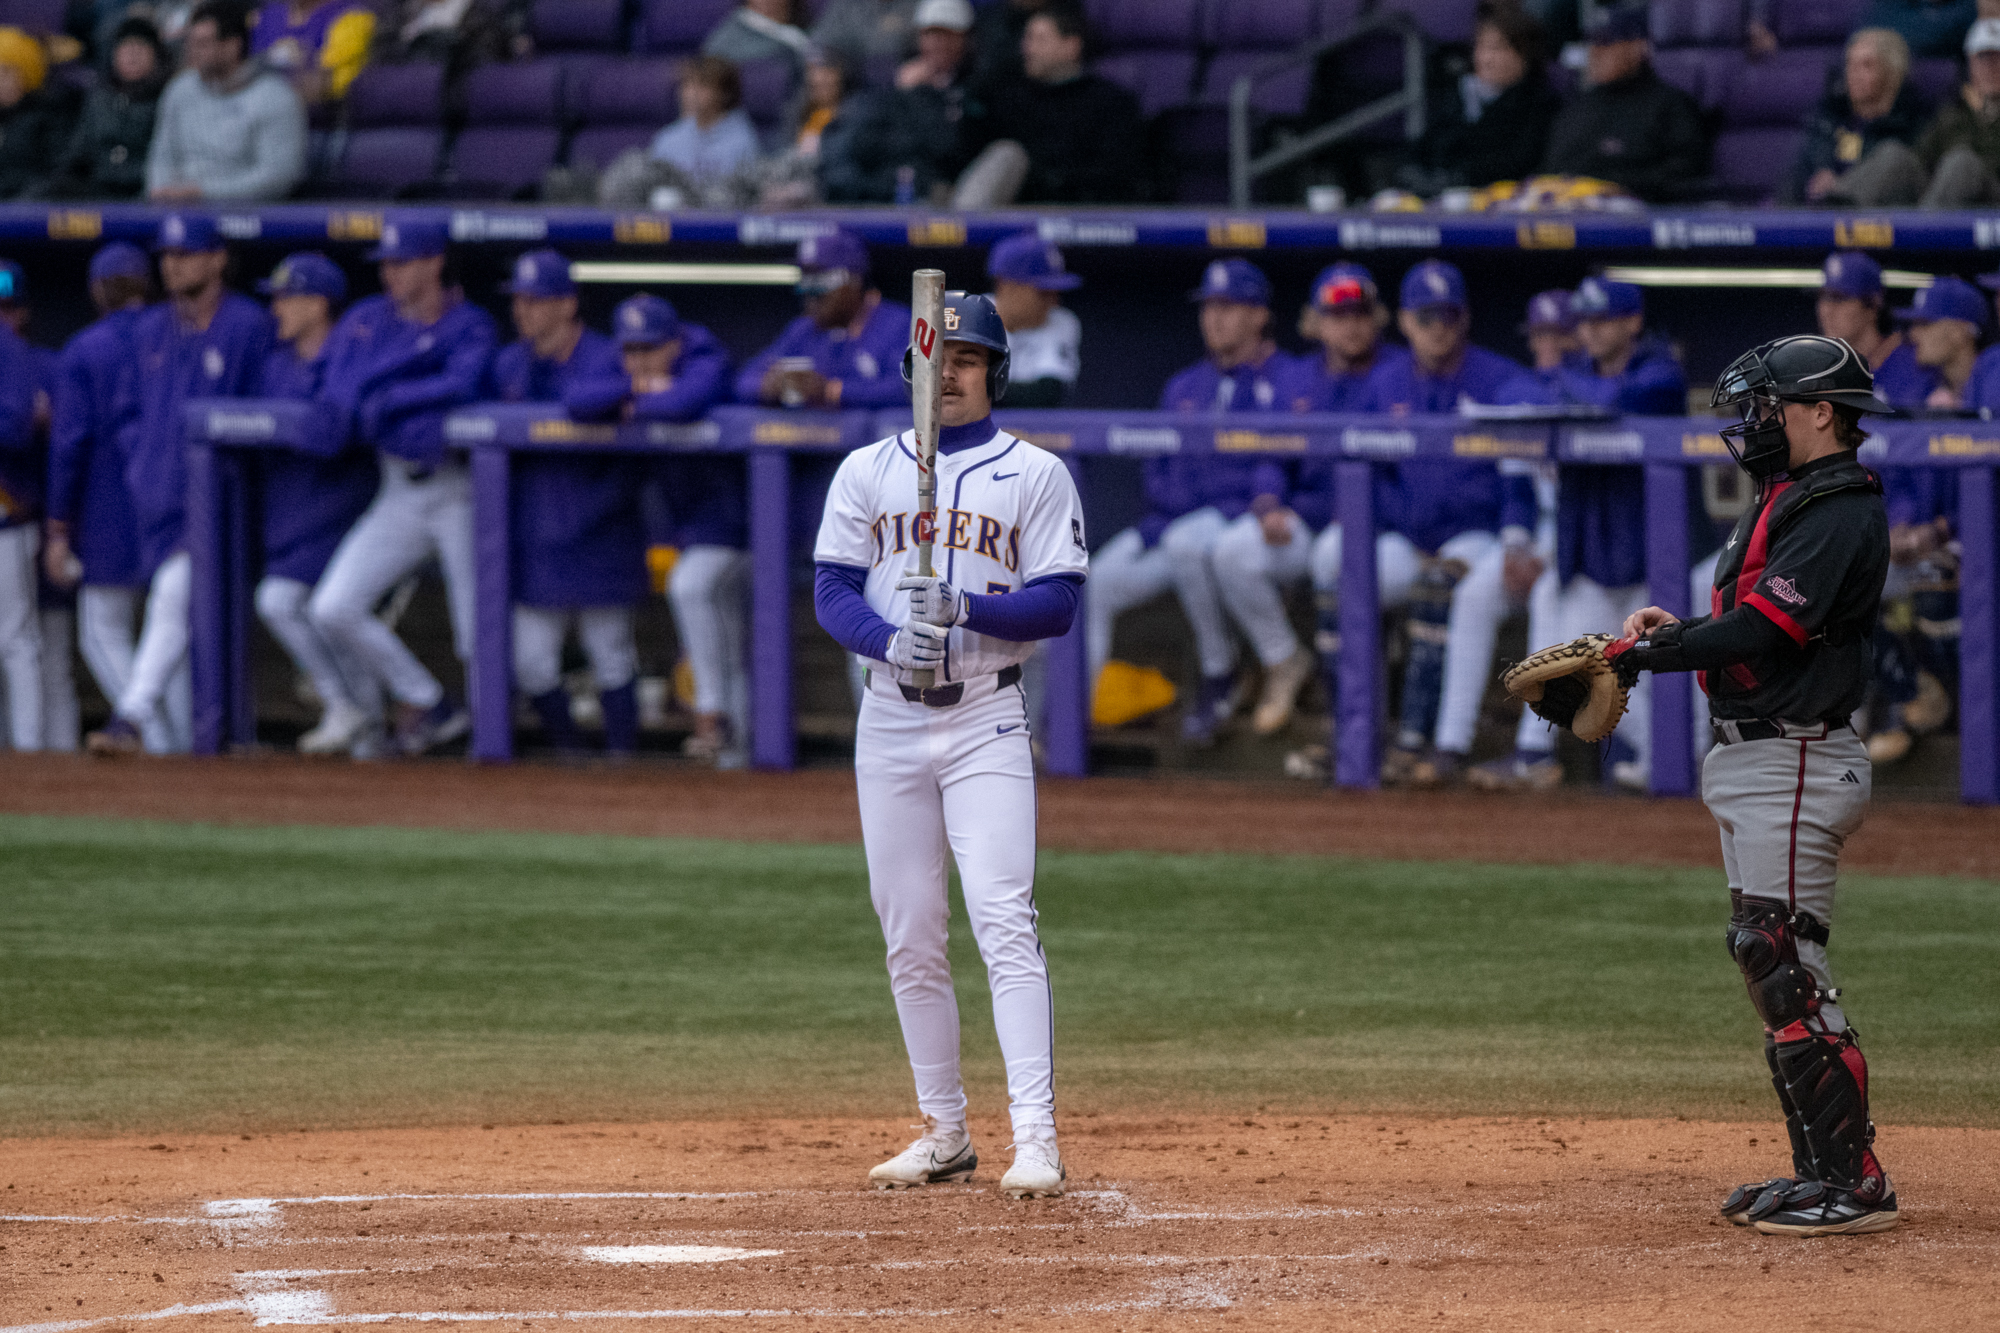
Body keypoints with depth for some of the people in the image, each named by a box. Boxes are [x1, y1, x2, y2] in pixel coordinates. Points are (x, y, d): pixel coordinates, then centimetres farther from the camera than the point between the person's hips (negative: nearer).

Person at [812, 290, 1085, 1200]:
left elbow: (1059, 604, -4)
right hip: (890, 717, 4)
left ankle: (1035, 1137, -21)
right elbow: (832, 592, 3)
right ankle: (944, 1133, 16)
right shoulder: (867, 471, 10)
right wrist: (890, 640, -18)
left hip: (986, 722, -3)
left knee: (1003, 921, -15)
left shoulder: (1035, 475, 3)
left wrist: (964, 609, -20)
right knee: (910, 940, 6)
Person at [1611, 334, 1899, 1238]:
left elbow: (1759, 634, -23)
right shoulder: (1786, 502, 17)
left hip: (1794, 764, -11)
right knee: (1770, 965, 12)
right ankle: (1821, 1172, 17)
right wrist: (1674, 632, 4)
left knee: (1786, 966, -13)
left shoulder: (1841, 515, -16)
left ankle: (1854, 1183, -12)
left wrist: (1641, 653, -14)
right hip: (1752, 764, 11)